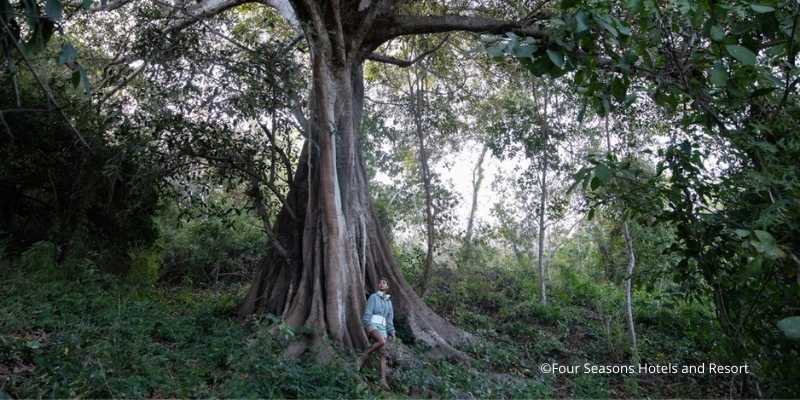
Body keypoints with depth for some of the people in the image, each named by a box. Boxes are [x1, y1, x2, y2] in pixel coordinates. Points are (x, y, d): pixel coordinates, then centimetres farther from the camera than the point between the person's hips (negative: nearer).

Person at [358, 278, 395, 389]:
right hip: (372, 325, -5)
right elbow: (367, 313, -7)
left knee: (383, 353, -8)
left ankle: (383, 380, -11)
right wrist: (368, 327, -20)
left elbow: (390, 318, 19)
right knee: (382, 341, -33)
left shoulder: (388, 301, 19)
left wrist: (392, 332, 10)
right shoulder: (373, 297, 2)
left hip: (382, 328, 6)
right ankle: (364, 357, -15)